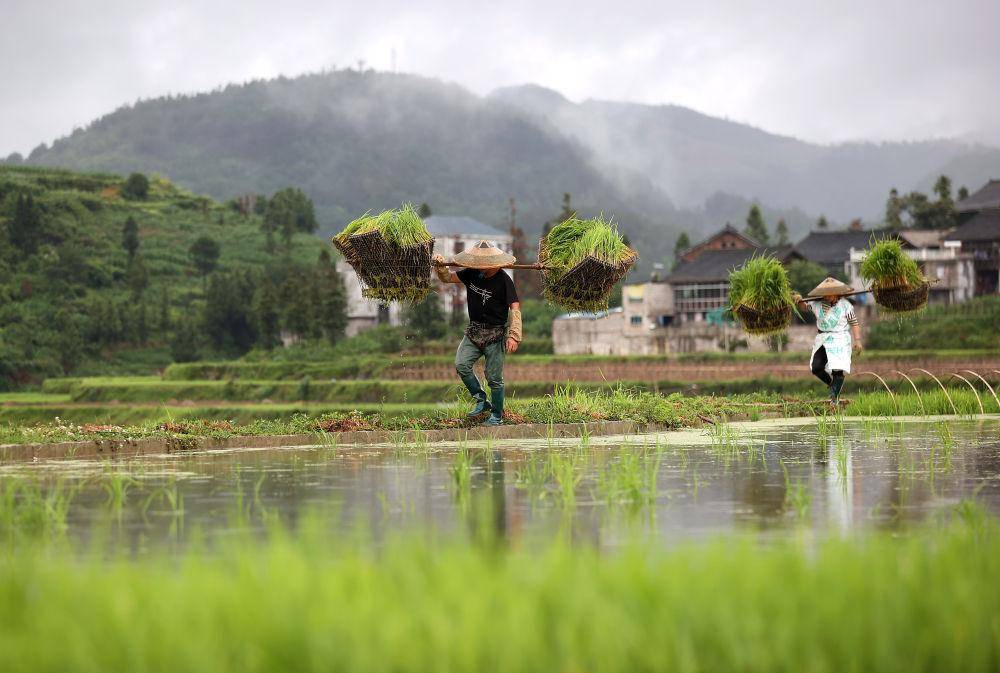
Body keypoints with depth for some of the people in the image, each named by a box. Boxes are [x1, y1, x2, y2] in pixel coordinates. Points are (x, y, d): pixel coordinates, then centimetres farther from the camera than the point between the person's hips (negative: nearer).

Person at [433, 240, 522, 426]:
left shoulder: (503, 280, -14)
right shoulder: (472, 274, 2)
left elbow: (515, 308, -16)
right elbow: (448, 277, 15)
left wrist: (513, 335, -24)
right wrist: (440, 266, -7)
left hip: (495, 334, -6)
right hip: (474, 331, 6)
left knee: (494, 377, -1)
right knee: (461, 365, -10)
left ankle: (497, 416, 14)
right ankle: (481, 401, 8)